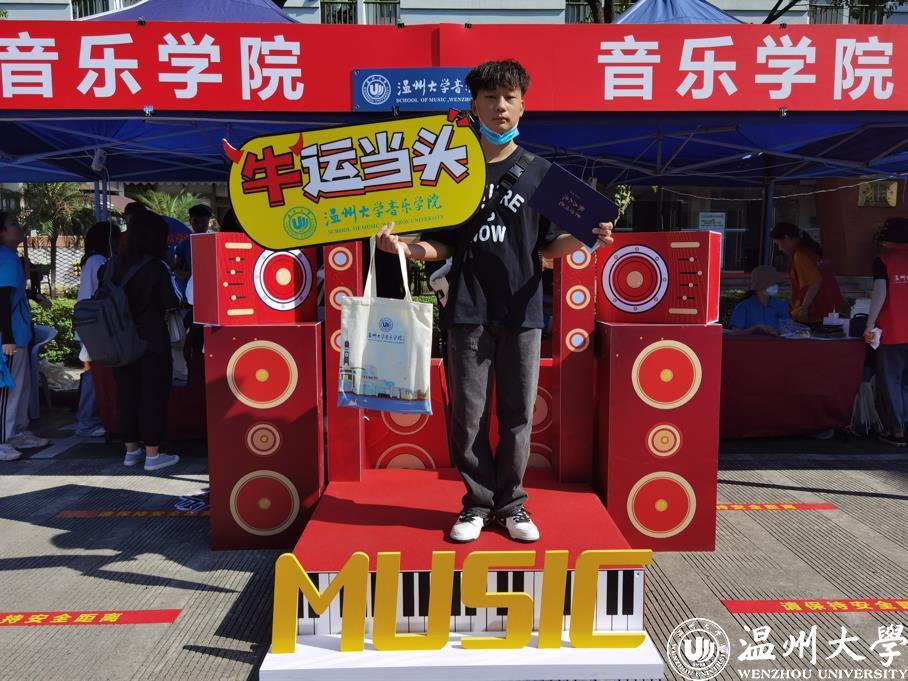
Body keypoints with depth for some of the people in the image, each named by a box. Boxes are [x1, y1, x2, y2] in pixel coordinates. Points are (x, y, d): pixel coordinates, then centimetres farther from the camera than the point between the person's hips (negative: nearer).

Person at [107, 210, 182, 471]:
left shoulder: (114, 264, 4)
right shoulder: (156, 266, -13)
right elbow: (171, 302, -8)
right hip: (151, 341, -6)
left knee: (126, 394, 13)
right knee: (153, 395, 1)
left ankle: (131, 449, 22)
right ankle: (152, 454, 4)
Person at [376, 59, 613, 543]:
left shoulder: (538, 171, 8)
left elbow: (549, 246, 8)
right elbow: (446, 244, 8)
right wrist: (406, 247, -10)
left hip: (522, 311, 0)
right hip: (469, 311, 0)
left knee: (517, 415, 6)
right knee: (468, 417, 3)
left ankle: (511, 504, 21)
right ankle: (477, 503, 20)